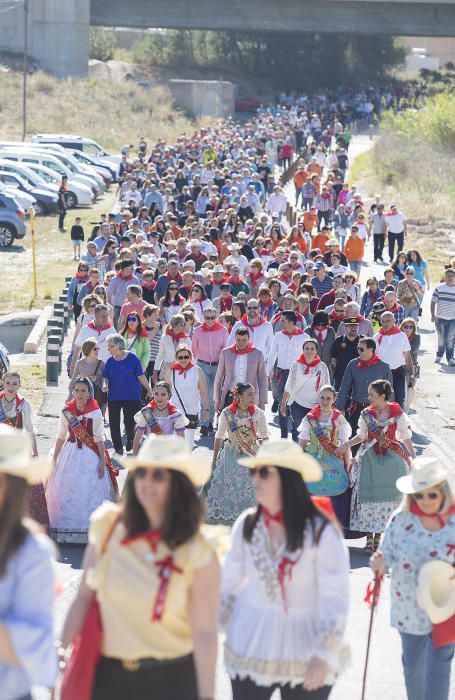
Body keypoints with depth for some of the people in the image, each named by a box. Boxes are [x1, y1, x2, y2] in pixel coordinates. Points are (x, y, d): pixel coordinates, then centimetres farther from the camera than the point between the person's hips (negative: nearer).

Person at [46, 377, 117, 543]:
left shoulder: (95, 413, -5)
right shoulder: (66, 412, 1)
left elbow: (99, 438, -2)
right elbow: (61, 436, 8)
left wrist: (103, 461, -6)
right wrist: (55, 458, 9)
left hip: (90, 455, -2)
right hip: (70, 454, 2)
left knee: (91, 492, -3)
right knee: (67, 492, 3)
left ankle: (90, 531, 5)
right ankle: (68, 529, 13)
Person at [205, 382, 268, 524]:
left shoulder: (258, 414, -7)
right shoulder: (227, 413, -6)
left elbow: (264, 437, 3)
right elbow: (219, 437, 4)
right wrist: (214, 459, 8)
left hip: (252, 455, 0)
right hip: (231, 456, 0)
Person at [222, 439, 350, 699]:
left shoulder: (321, 531, -15)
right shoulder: (246, 525, -3)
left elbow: (336, 598, -15)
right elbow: (229, 583, 7)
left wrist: (326, 655, -20)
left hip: (306, 655, -3)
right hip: (251, 652, 3)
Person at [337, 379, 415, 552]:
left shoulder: (397, 413, -6)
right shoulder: (366, 414, 1)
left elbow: (405, 437, 3)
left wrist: (413, 457, 3)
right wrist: (346, 445, -2)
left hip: (391, 459, -1)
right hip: (370, 458, 1)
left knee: (386, 495, 1)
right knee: (368, 496, -3)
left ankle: (378, 535, 12)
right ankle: (369, 537, 3)